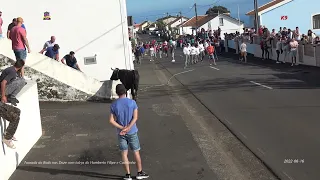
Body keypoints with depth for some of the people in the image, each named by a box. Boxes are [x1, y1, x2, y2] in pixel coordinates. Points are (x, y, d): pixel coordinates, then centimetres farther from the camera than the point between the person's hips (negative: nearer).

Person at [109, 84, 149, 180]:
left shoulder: (113, 105, -6)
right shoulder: (132, 102, -10)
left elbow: (111, 121, -9)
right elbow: (135, 117, -15)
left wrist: (122, 128, -12)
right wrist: (128, 128, -16)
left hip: (120, 133, 1)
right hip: (132, 132, -1)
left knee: (124, 153, 9)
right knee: (136, 152, 11)